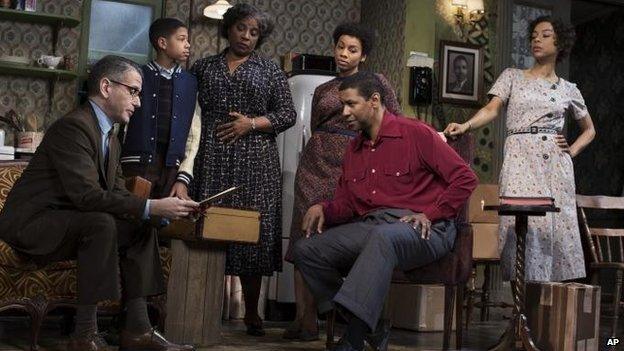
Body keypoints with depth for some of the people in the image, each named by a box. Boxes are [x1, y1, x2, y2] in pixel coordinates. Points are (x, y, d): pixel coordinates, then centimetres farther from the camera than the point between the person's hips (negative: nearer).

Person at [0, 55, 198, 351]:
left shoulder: (110, 134, 11)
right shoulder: (73, 126, -20)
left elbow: (117, 192, 8)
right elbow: (86, 194, -29)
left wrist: (159, 210, -9)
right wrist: (150, 208, -30)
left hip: (66, 222, 10)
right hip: (31, 224, -10)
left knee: (139, 230, -1)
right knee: (101, 224, -32)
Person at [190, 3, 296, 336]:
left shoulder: (269, 69, 11)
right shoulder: (204, 67, 15)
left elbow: (287, 114, 6)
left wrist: (252, 123, -7)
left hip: (255, 162, -1)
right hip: (211, 160, 1)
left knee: (253, 231, -3)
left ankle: (252, 312, 4)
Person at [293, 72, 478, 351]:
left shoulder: (416, 134, -1)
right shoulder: (354, 149, 19)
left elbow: (465, 179, -5)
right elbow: (345, 203, 19)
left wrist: (430, 214, -11)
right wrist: (323, 209, -3)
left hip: (420, 231, -7)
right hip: (370, 226, 7)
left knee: (383, 236, -41)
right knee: (306, 250, -10)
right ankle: (369, 327, -8)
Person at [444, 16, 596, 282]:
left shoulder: (568, 89, 17)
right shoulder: (512, 77, 13)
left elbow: (589, 129, 27)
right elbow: (492, 109, -3)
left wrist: (572, 150, 8)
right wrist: (466, 125, -22)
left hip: (556, 163, 2)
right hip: (520, 160, -2)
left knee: (558, 226, -5)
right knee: (522, 224, -14)